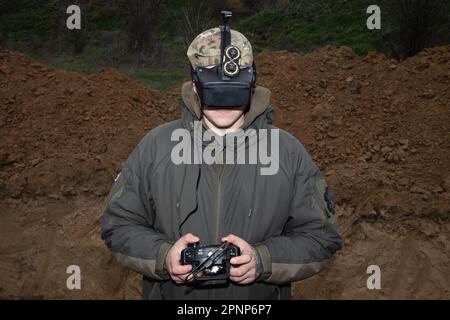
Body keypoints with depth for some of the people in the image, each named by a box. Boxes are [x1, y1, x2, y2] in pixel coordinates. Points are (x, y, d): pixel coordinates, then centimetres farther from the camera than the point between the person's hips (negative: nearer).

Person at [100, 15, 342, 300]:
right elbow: (118, 223, -2)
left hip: (261, 294, 0)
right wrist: (163, 256, -20)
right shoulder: (155, 146, -6)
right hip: (169, 292, 1)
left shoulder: (289, 152, -7)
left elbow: (321, 236, -6)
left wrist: (262, 260, -23)